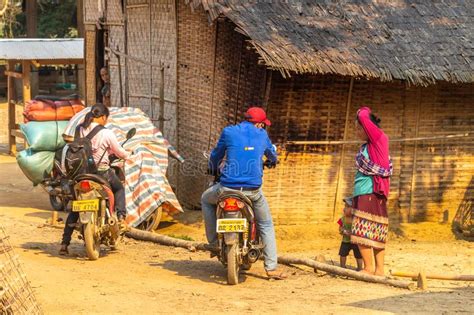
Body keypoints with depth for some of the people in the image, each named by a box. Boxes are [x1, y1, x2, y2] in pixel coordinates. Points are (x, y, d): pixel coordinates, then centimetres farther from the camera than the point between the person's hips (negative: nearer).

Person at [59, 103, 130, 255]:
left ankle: (64, 243, 11)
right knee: (119, 188, 28)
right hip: (102, 171, -3)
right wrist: (127, 155, 23)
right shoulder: (106, 133, -11)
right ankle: (120, 215, 7)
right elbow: (120, 152, -2)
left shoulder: (79, 129, 0)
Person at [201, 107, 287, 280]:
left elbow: (216, 155, 18)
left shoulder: (229, 132, 4)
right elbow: (271, 153, 30)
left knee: (206, 200, 30)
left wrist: (213, 168, 42)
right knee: (266, 225, 20)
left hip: (228, 187, -1)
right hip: (253, 190, 1)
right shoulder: (262, 135, 10)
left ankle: (213, 241, 24)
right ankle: (271, 267, 12)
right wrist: (273, 160, 56)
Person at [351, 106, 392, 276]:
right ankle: (379, 269, 6)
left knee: (362, 233, -11)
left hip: (369, 194, -9)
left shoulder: (378, 139, -6)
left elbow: (363, 116, -17)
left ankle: (369, 268, -10)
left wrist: (363, 113, 6)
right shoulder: (366, 147, 17)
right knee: (376, 234, 6)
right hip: (363, 194, 9)